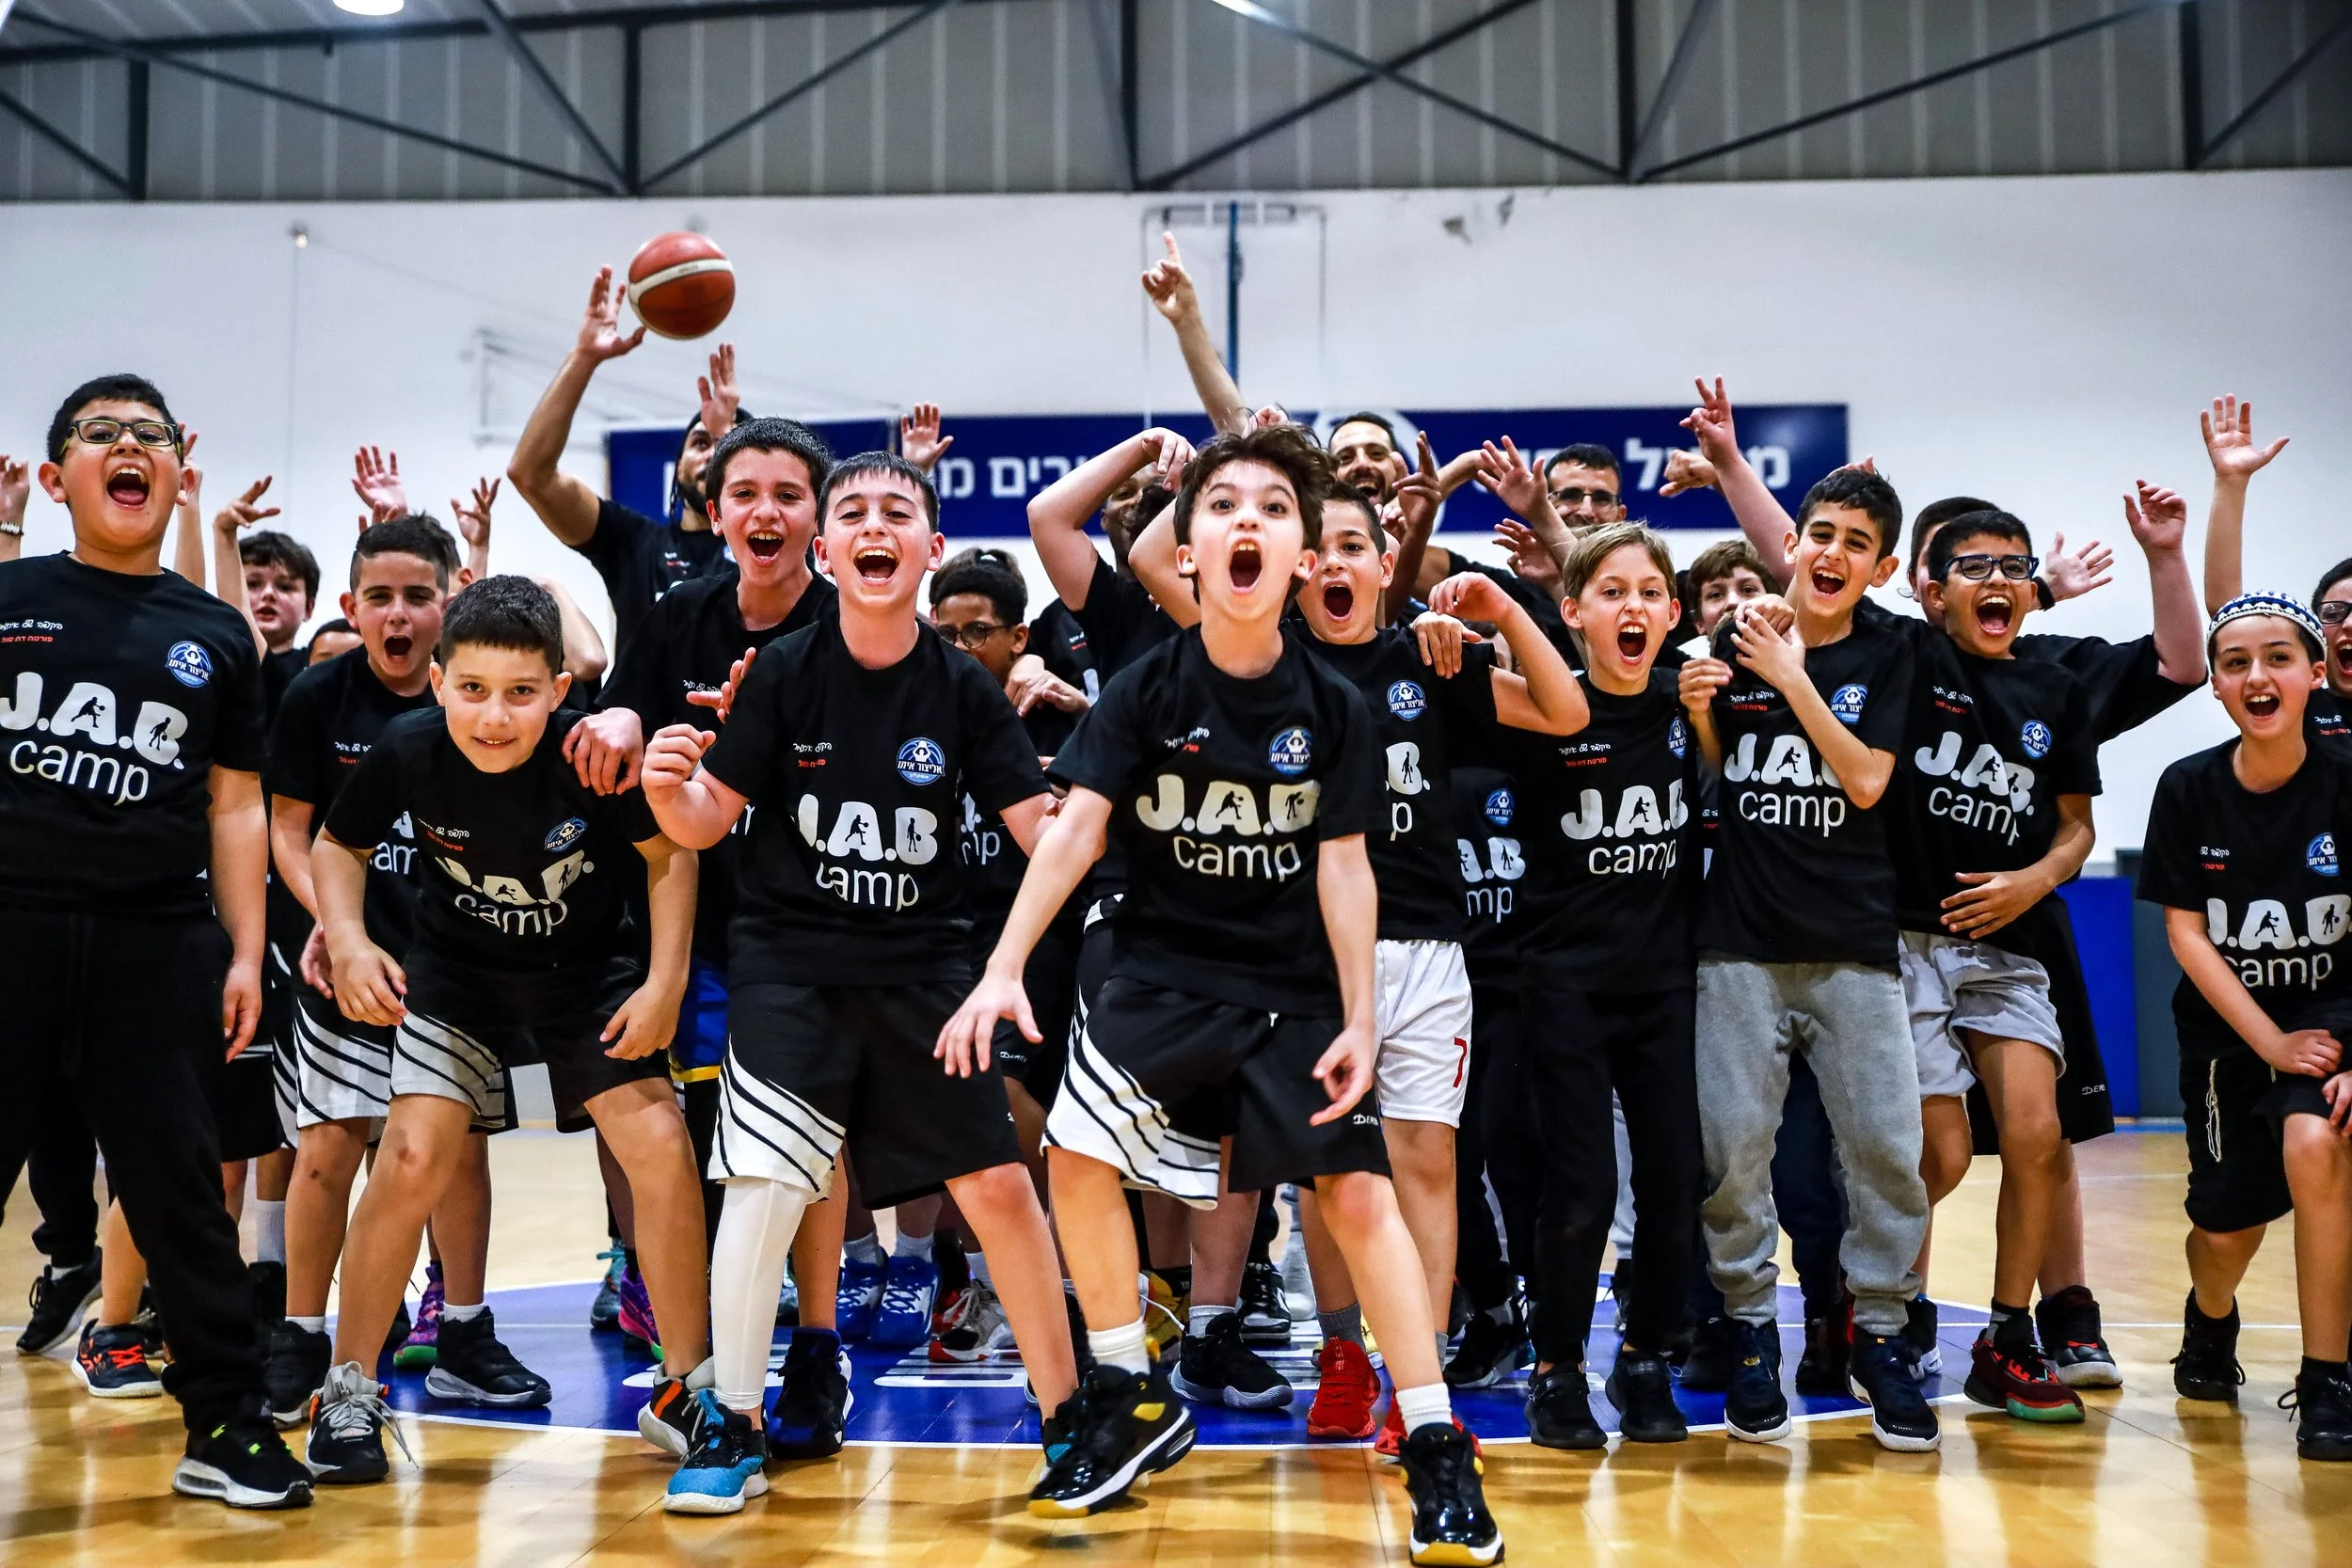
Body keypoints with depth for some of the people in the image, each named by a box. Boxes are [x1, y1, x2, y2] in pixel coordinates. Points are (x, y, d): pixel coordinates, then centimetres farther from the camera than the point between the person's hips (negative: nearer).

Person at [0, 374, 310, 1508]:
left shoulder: (216, 636, 12)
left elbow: (234, 806, 11)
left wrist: (244, 952, 5)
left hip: (158, 944, 1)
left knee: (180, 1190, 4)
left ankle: (225, 1426, 11)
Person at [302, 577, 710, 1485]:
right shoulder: (409, 751, -24)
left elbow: (669, 853, -10)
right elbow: (338, 845, -3)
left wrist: (666, 979, -17)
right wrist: (347, 939, -20)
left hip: (588, 967, 0)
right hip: (457, 967, 1)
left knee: (662, 1145, -12)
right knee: (416, 1152, -14)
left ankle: (685, 1384, 5)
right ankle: (347, 1392, 3)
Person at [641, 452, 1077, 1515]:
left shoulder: (964, 689, -3)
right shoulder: (783, 672, -6)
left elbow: (1044, 827, -5)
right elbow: (705, 822, -3)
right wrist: (666, 785, -24)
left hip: (922, 968, 2)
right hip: (789, 962, -1)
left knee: (1000, 1186, 2)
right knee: (762, 1183, -13)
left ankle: (1066, 1416, 19)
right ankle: (732, 1428, 6)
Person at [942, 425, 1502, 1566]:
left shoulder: (1333, 708, -8)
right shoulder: (1147, 690, -8)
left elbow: (1344, 866, -7)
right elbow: (1075, 827, -15)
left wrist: (1358, 1022, -12)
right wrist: (1003, 970, -24)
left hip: (1296, 988, -1)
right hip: (1162, 971, 1)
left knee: (1359, 1188, -9)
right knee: (1077, 1157, -8)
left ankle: (1436, 1451, 0)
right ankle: (1133, 1404, 12)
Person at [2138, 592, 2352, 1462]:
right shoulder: (2189, 789, -10)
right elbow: (2185, 933, -7)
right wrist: (2270, 1042, -15)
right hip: (2225, 1026, 2)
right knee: (2228, 1224, 4)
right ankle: (2210, 1322, 43)